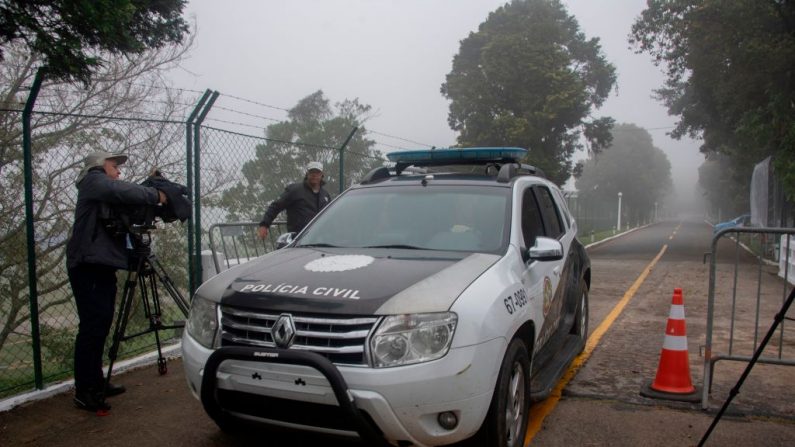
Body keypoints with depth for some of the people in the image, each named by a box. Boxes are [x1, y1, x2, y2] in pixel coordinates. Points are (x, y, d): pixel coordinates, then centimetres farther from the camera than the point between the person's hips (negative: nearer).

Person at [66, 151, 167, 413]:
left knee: (100, 326, 10)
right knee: (92, 326, -11)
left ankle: (95, 384, 17)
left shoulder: (103, 189, 28)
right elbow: (124, 193, -22)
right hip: (88, 265, -10)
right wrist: (156, 195, -14)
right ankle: (83, 392, -8)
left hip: (101, 265, 10)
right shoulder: (94, 180, -2)